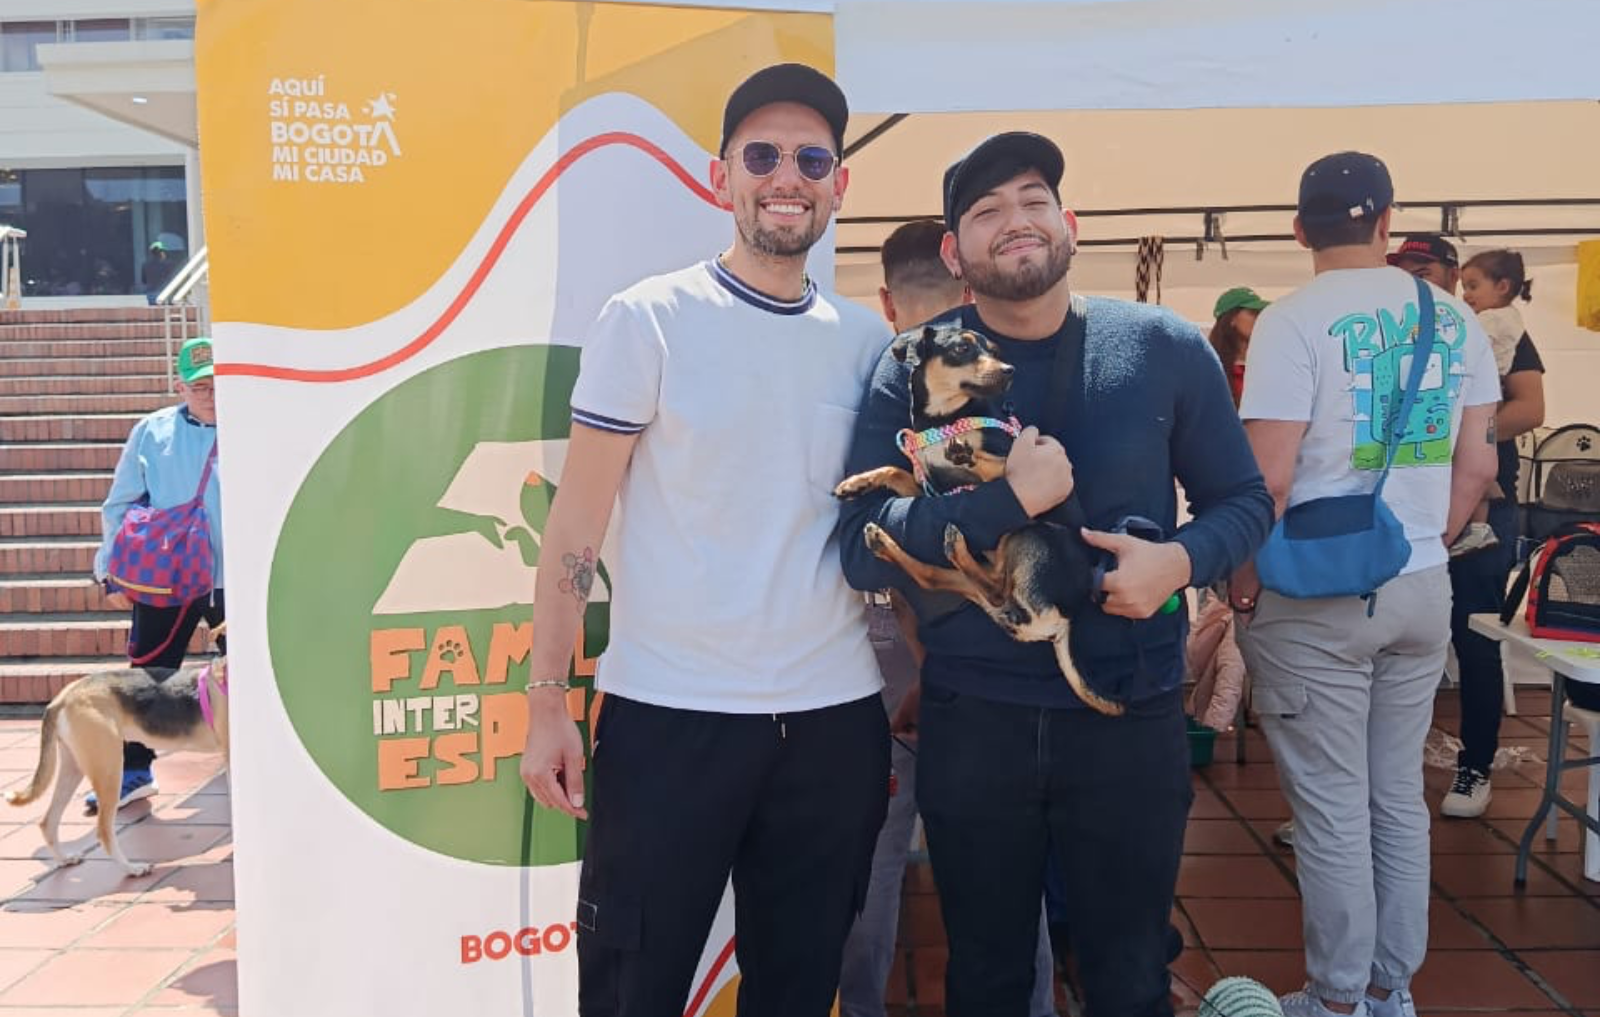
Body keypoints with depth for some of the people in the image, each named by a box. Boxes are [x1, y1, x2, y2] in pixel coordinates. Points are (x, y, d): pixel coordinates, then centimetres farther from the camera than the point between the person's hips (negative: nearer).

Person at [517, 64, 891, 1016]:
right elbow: (576, 522, -5)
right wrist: (547, 703, -9)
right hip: (669, 715, -3)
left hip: (836, 719, 4)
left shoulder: (868, 338, 6)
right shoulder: (648, 320, -5)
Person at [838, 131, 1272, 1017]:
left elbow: (1243, 500, 5)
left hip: (1131, 713, 1)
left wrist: (1182, 560, -16)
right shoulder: (915, 370, -7)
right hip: (970, 719, 0)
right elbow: (861, 549, -16)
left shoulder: (1166, 350, -3)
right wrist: (1007, 497, -28)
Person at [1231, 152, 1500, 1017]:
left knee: (1331, 806, 4)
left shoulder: (1295, 320, -12)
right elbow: (1478, 464, 8)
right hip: (1422, 591, 6)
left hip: (1314, 597, -6)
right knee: (1399, 794, 15)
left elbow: (1270, 477, -18)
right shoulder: (1454, 318, 5)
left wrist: (1244, 578, -6)